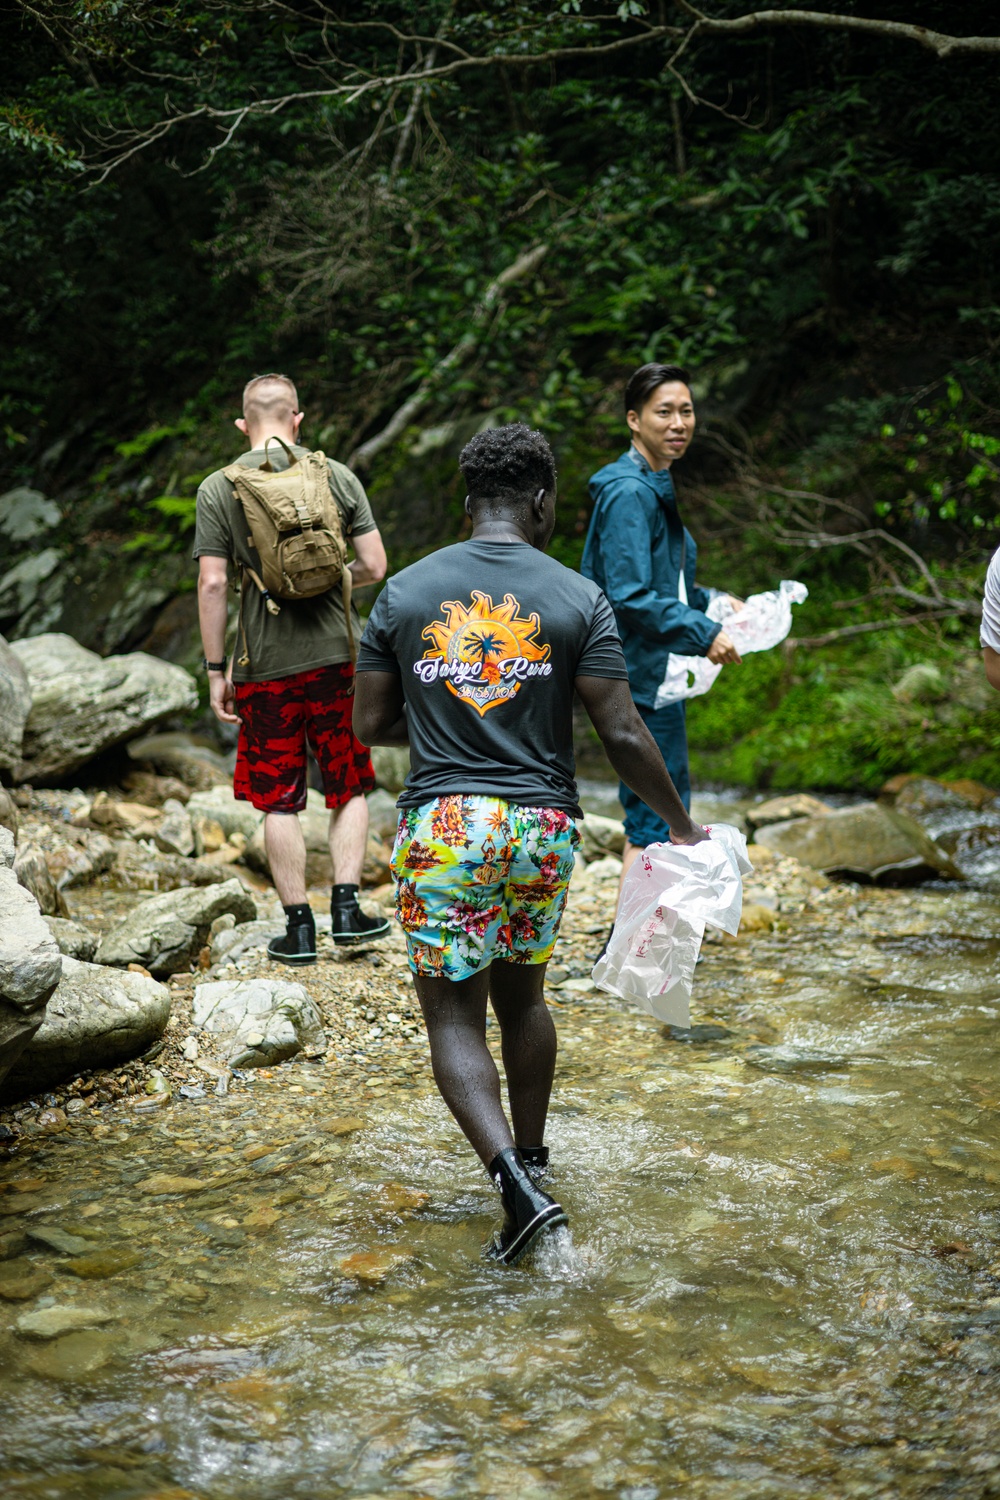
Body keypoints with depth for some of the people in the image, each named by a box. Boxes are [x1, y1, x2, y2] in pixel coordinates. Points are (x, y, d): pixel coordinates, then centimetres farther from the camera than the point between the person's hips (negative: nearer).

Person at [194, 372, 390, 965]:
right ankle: (347, 906, 10)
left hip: (267, 666, -1)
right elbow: (375, 567, -2)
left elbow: (213, 584, -7)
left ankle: (299, 926, 11)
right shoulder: (338, 477, 1)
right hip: (336, 655, 1)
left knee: (280, 802, 8)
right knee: (350, 787, 15)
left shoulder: (218, 489, -2)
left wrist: (216, 671, -1)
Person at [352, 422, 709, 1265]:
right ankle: (530, 1158, 33)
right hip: (543, 824, 2)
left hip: (442, 824, -1)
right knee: (521, 996, 21)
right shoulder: (578, 598, -3)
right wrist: (681, 825, 5)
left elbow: (369, 725, 5)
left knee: (453, 1016, 2)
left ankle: (516, 1185, -14)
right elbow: (621, 733, -6)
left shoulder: (405, 592, 1)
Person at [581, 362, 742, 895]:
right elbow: (630, 597, -24)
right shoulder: (629, 492, -17)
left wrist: (710, 602, 13)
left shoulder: (654, 488, 15)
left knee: (654, 811, 19)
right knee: (656, 816, -6)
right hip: (640, 677, -11)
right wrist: (703, 634, -20)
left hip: (653, 676, 11)